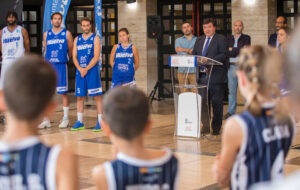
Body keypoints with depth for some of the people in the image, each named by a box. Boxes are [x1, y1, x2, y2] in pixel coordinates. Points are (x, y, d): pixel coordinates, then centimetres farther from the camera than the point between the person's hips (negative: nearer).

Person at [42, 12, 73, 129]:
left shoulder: (66, 34, 2)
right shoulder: (46, 34, 10)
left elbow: (71, 50, 7)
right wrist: (48, 60, 12)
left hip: (61, 65, -3)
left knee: (63, 92, 0)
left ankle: (65, 119, 8)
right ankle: (46, 120, 7)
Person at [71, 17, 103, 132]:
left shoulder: (95, 38, 0)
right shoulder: (77, 39, 13)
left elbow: (96, 57, -8)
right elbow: (74, 57, 7)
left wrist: (86, 69, -15)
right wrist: (80, 69, -9)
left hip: (92, 70, -4)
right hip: (80, 71, 4)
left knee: (97, 96, -5)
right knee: (79, 96, 6)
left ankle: (100, 121, -2)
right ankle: (79, 122, 12)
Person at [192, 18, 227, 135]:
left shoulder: (221, 39, 0)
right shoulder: (199, 40, 19)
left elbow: (223, 55, -11)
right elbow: (194, 54, 19)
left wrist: (209, 60, -23)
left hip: (216, 76, -5)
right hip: (202, 75, 5)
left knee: (217, 103, 2)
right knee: (203, 101, 2)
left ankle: (216, 128, 10)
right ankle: (205, 126, 9)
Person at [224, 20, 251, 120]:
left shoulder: (246, 38, 6)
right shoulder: (228, 39, 13)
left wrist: (231, 49, -4)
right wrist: (238, 50, -10)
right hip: (232, 66, 2)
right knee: (231, 89, 3)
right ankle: (231, 111, 9)